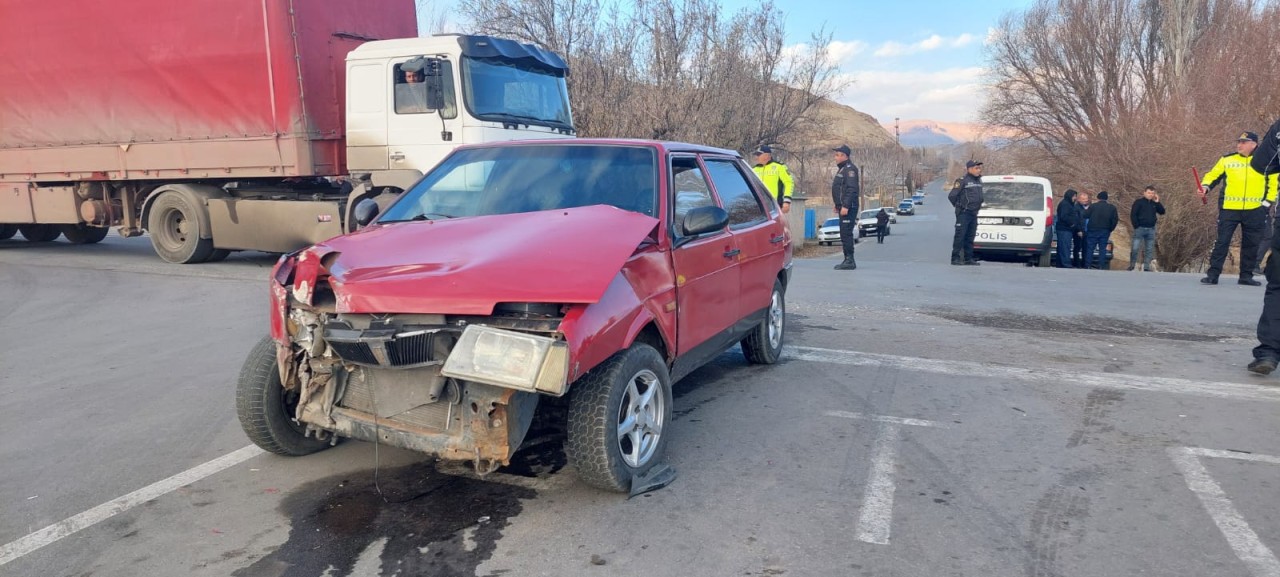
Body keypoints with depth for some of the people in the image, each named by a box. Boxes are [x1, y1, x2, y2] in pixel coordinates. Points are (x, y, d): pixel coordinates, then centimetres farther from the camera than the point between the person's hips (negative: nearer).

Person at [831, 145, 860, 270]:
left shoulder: (850, 169, -13)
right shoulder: (842, 169, 20)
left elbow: (851, 189, -21)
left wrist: (845, 206, -26)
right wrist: (838, 206, 22)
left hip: (848, 207, -11)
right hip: (843, 207, 11)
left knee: (846, 234, -11)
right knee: (844, 234, 12)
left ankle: (849, 261, -10)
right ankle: (848, 260, 16)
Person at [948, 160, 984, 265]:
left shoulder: (979, 181, 14)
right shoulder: (962, 181, -11)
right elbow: (951, 195, -14)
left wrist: (978, 205, 19)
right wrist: (959, 206, -1)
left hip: (974, 213, 7)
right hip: (963, 213, -7)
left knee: (970, 237, 9)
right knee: (960, 236, -7)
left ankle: (968, 258, 14)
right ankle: (955, 258, -4)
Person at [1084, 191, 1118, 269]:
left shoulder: (1093, 206, -7)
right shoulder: (1112, 208, 4)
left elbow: (1085, 216, -6)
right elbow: (1115, 220, 0)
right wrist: (1110, 229, 9)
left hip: (1093, 230, -2)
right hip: (1105, 231, 3)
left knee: (1090, 248, 2)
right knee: (1102, 248, 7)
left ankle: (1087, 265, -1)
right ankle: (1101, 265, 3)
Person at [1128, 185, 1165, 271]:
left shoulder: (1154, 203, 13)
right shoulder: (1138, 202, -2)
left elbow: (1162, 212, 6)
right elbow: (1133, 215, -6)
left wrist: (1157, 202, -2)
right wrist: (1136, 226, -12)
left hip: (1151, 229, 5)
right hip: (1140, 229, -5)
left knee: (1149, 250, 6)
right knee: (1135, 248, -8)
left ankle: (1146, 267, 11)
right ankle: (1131, 266, 1)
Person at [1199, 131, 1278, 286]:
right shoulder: (1226, 159, 5)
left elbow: (1274, 182, 10)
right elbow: (1213, 175, 9)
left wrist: (1268, 201, 2)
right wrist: (1205, 186, -11)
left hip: (1255, 211, 1)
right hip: (1229, 209, -1)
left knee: (1251, 245, 7)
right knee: (1222, 241, -5)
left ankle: (1246, 276, 16)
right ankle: (1213, 274, -3)